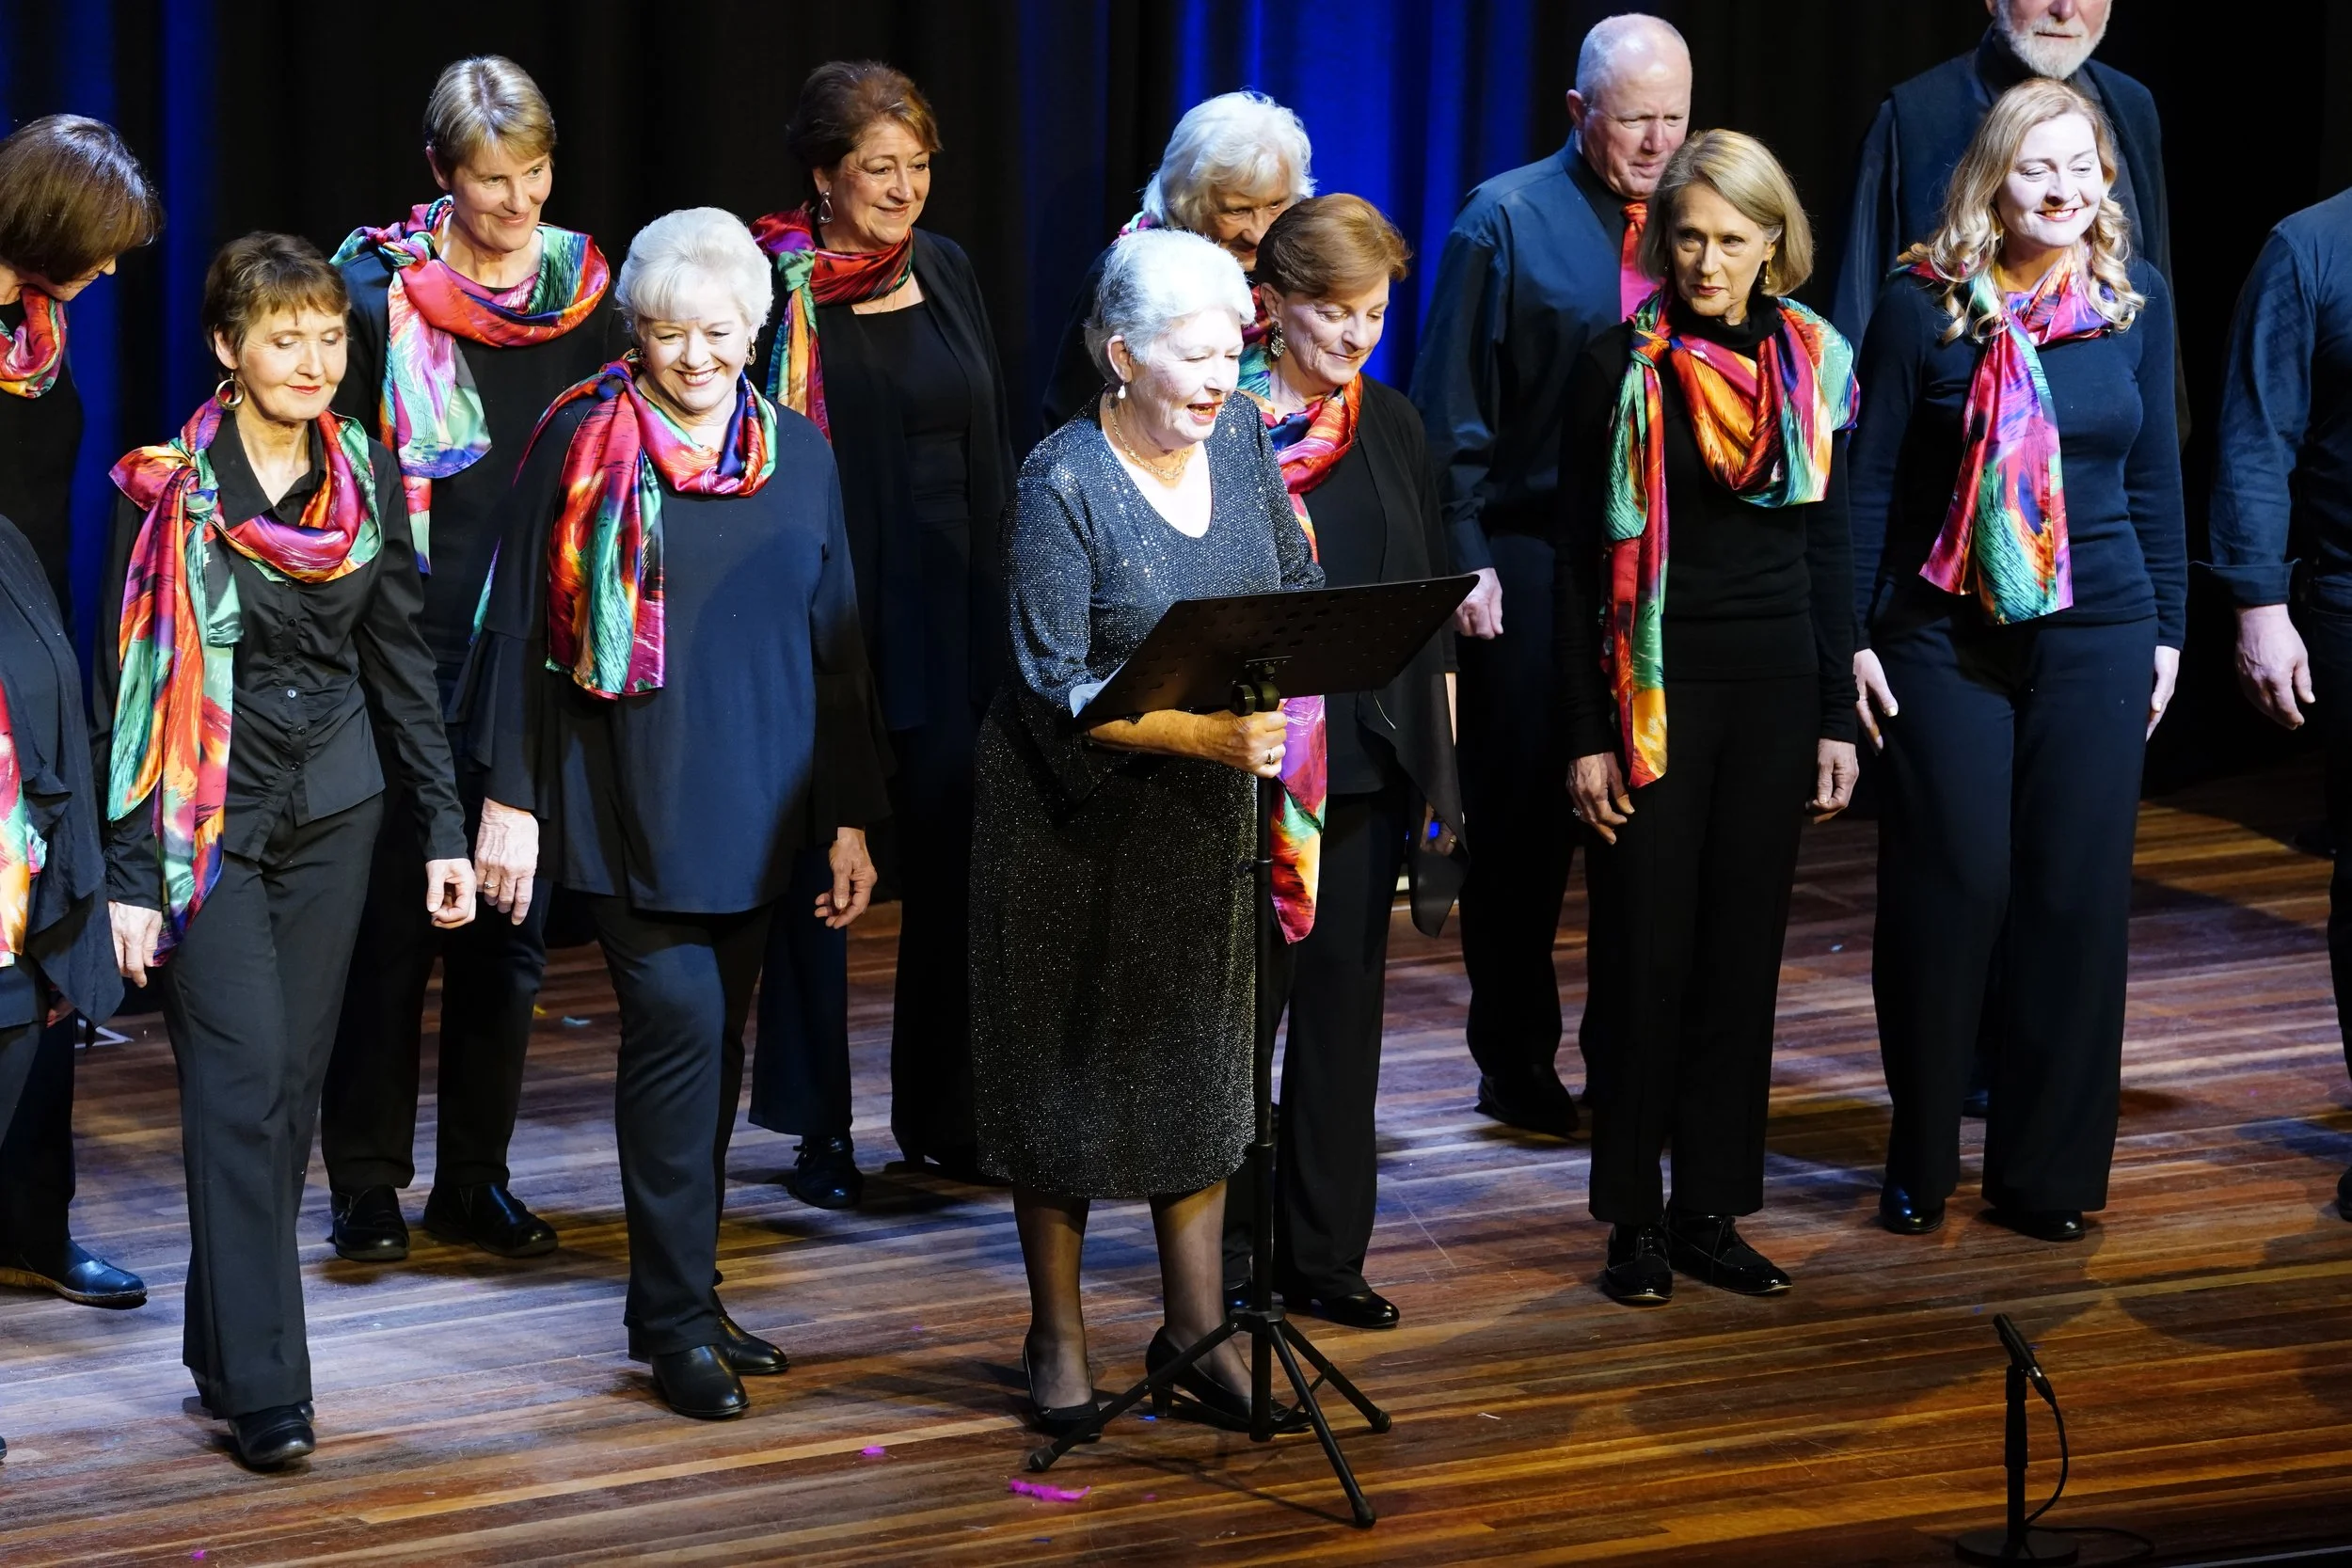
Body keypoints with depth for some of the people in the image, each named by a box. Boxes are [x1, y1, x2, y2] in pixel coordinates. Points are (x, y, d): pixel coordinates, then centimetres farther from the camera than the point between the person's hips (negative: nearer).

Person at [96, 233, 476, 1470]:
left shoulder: (366, 478, 4)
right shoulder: (166, 491, -9)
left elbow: (401, 662, 11)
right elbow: (127, 692, -8)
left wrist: (443, 829, 6)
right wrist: (128, 877, -11)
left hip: (332, 813, 5)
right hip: (206, 822, -5)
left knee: (291, 1080, 8)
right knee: (242, 1081, -11)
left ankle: (224, 1349, 21)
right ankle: (263, 1391, -11)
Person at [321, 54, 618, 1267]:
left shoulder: (582, 293, 6)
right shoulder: (380, 293, -5)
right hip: (408, 656, -4)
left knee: (509, 928, 8)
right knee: (391, 920, 1)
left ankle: (475, 1179, 17)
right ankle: (366, 1183, 10)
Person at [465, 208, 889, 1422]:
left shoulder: (796, 455, 8)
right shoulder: (583, 445, -5)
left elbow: (835, 642, 11)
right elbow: (524, 627, -4)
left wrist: (851, 817, 8)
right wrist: (510, 798, -7)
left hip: (753, 808, 5)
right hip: (630, 807, -5)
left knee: (715, 1042, 10)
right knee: (678, 1024, -11)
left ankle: (682, 1295, 21)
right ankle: (675, 1319, -5)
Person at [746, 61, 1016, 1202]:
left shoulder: (946, 273, 10)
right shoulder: (781, 291, -6)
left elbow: (992, 442, 13)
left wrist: (1006, 592, 10)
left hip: (955, 622, 5)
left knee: (953, 863, 7)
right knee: (821, 867, 3)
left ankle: (941, 1112, 18)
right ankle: (820, 1129, 10)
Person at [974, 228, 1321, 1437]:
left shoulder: (1240, 438, -2)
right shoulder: (1062, 485, -19)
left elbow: (1297, 595, 9)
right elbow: (1057, 687, -21)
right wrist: (1203, 732, -31)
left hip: (1201, 813, 5)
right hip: (1073, 815, -5)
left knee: (1199, 1060, 9)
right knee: (1064, 1066, 6)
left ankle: (1195, 1332, 19)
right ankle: (1058, 1336, 18)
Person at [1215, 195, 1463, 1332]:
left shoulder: (1390, 427, 10)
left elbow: (1431, 601, 14)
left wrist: (1439, 757, 11)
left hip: (1370, 757, 5)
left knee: (1343, 995, 8)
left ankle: (1325, 1252, 14)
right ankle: (1226, 1247, 12)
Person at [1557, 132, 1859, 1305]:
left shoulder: (1811, 366, 5)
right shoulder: (1619, 370, -6)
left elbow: (1828, 549, 11)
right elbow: (1581, 561, -4)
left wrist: (1837, 716, 7)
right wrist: (1586, 734, -8)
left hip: (1773, 690, 4)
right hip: (1656, 690, -3)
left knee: (1743, 954, 7)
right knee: (1650, 955, -1)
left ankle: (1713, 1210, 15)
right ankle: (1636, 1219, 8)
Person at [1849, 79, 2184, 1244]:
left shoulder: (2135, 301, 3)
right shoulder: (1923, 305, -5)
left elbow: (2155, 476, 10)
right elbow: (1869, 478, -1)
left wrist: (2166, 631, 9)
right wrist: (1852, 636, -4)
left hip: (2096, 636, 2)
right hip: (1945, 634, -2)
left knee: (2076, 894, 4)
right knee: (1949, 885, -1)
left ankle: (2047, 1169, 14)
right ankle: (1921, 1159, 13)